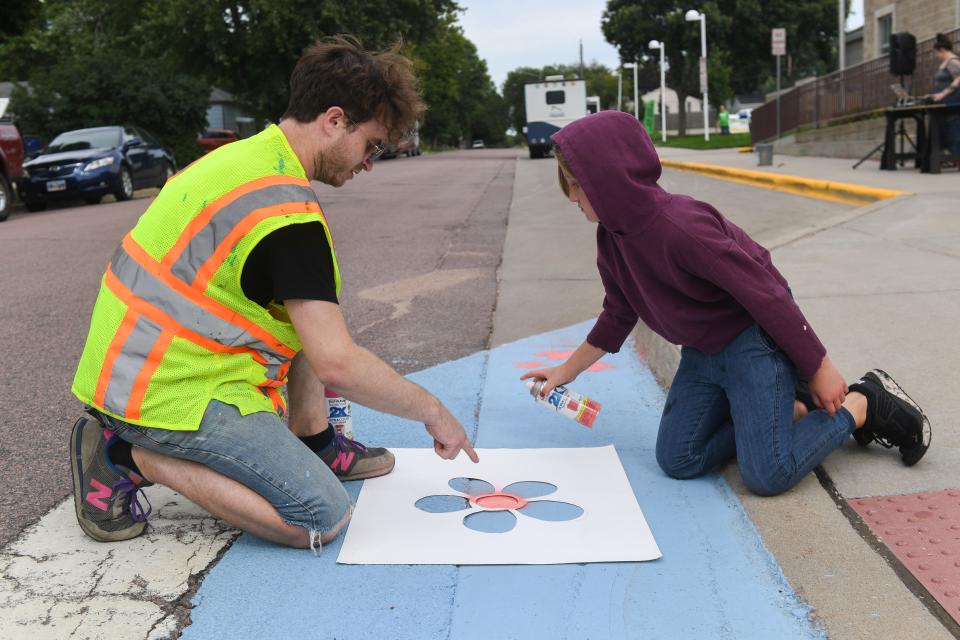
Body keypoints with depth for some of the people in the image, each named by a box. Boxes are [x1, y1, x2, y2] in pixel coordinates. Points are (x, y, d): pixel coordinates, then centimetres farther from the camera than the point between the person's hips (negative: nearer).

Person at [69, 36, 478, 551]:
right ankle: (131, 458, -6)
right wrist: (432, 411, -10)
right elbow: (338, 364, -23)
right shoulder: (287, 212, -22)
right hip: (170, 393, -10)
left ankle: (314, 443, 15)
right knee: (325, 518, -12)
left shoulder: (245, 155, 8)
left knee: (307, 309, 18)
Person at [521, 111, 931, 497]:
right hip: (702, 350, 8)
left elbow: (766, 294, -26)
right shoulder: (612, 236, -4)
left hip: (755, 337, -8)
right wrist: (565, 372, 15)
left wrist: (820, 371, -19)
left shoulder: (680, 226, -31)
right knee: (678, 461, 1)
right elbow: (618, 315, 12)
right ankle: (794, 411, 14)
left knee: (767, 475, -14)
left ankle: (866, 404, 9)